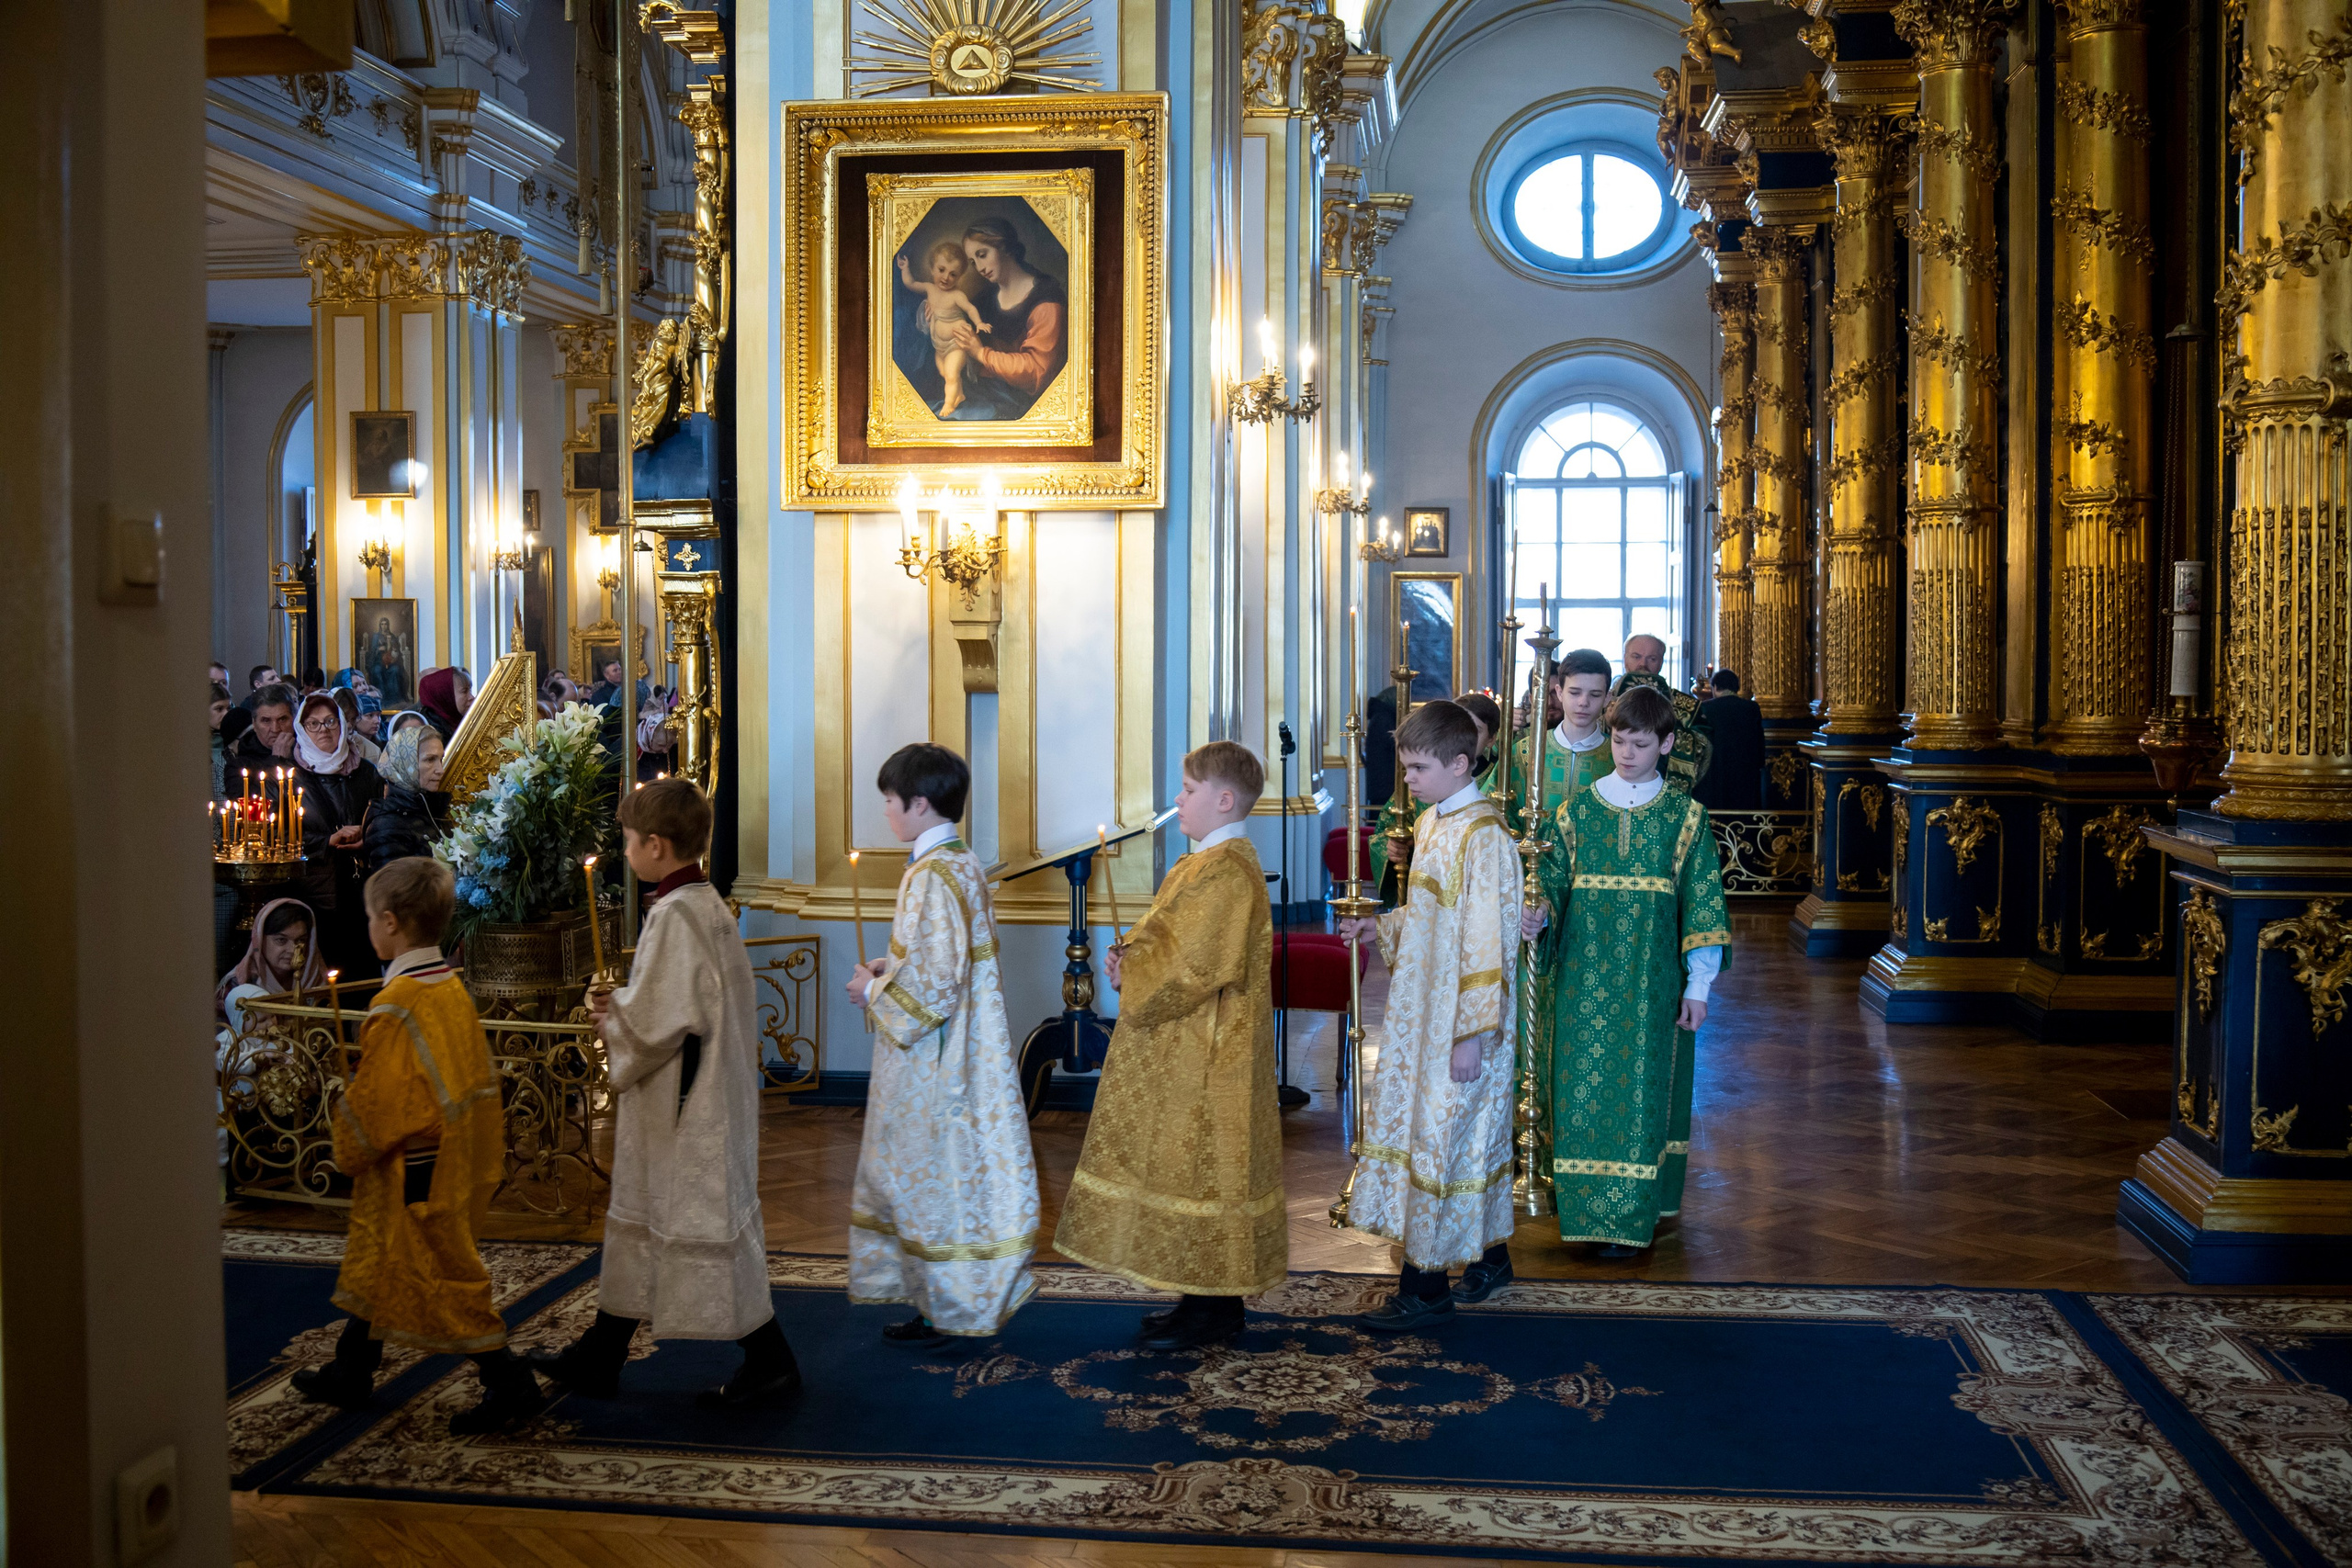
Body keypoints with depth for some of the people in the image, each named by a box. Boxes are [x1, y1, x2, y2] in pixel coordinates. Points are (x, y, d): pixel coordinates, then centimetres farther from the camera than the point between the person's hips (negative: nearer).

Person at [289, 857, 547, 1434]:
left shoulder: (396, 1007, -24)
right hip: (450, 1159, 10)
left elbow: (376, 1100, -21)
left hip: (410, 1170, -10)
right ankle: (349, 1374, 36)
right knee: (377, 1265, 22)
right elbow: (478, 1077, 11)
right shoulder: (452, 988, 3)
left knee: (441, 1277, -2)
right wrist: (488, 1153, 18)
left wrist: (350, 1150, -4)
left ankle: (510, 1385, 3)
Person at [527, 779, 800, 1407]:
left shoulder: (673, 915, -21)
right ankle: (598, 1359, 28)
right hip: (705, 1095, 10)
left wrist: (610, 1018, -5)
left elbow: (656, 1022, -24)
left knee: (704, 1225, 0)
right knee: (640, 1221, 17)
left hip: (684, 1110, -10)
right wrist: (623, 1005, 9)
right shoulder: (710, 905, 8)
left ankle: (770, 1361, 10)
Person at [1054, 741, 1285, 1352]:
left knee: (1200, 1167, -3)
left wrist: (1129, 972, -11)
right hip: (1183, 1045, 10)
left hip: (1205, 1055, -10)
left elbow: (1195, 966, -25)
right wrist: (1130, 956, 1)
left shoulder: (1228, 872, -19)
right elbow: (1170, 942, 20)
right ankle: (1208, 1296, 23)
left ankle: (1214, 1308, 7)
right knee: (1189, 1165, 15)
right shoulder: (1208, 862, 14)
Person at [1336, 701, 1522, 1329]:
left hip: (1461, 1020, -9)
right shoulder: (1431, 823, 9)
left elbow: (1486, 941, -22)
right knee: (1468, 1133, 17)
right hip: (1421, 1012, 9)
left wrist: (1472, 1035, -21)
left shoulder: (1482, 836, -20)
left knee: (1438, 1138, -2)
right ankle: (1490, 1258, 30)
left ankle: (1426, 1287, 7)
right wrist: (1381, 928, 6)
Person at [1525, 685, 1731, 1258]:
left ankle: (1630, 1217, 8)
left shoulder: (1685, 816, 1)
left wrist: (1698, 986, -3)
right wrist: (1538, 913, -17)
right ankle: (1585, 1206, 15)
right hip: (1585, 979, 2)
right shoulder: (1576, 811, 5)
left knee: (1640, 1089, 0)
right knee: (1583, 1088, 3)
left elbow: (1702, 904, 1)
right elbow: (1550, 883, 6)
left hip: (1652, 983, -1)